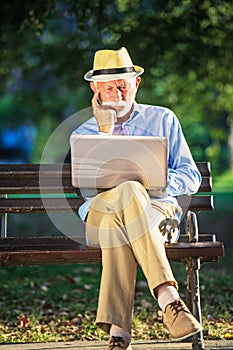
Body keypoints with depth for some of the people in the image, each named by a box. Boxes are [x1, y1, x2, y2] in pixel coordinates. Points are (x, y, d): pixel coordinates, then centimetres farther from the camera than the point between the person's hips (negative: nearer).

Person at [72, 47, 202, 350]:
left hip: (157, 209, 0)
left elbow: (191, 178, 12)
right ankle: (168, 299, -52)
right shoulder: (83, 134, 19)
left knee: (117, 220, -39)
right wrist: (105, 131, -4)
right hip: (99, 211, 0)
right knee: (128, 192, -39)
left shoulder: (163, 119, 18)